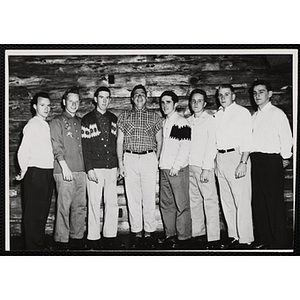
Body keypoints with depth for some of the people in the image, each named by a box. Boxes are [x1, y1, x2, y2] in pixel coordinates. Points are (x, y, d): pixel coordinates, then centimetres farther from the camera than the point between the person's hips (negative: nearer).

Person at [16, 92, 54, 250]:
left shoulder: (45, 125, 16)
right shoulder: (33, 125, -10)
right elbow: (23, 151, -14)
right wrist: (24, 171, -5)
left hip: (47, 173, 8)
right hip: (35, 173, -8)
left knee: (43, 211, 15)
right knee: (33, 212, -1)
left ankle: (41, 244, 26)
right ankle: (33, 246, 7)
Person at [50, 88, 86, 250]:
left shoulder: (79, 122, 18)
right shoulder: (57, 122, 1)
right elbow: (57, 147, -7)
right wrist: (65, 167, -15)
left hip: (80, 170, 6)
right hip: (65, 171, -6)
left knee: (80, 206, 8)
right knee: (64, 207, -4)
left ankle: (77, 237, 18)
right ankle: (62, 240, 5)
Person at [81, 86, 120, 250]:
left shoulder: (113, 119, 13)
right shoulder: (87, 120, 1)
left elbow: (116, 143, 15)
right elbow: (85, 146, -3)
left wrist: (118, 165, 9)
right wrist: (89, 169, -11)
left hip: (111, 168, 3)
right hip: (95, 168, -3)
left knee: (112, 204, 4)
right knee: (94, 204, 1)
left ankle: (110, 237, 15)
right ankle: (93, 239, 11)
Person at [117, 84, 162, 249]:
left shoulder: (154, 116, 9)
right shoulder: (124, 116, 11)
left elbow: (159, 141, 12)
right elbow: (119, 141, 9)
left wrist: (156, 160, 4)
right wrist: (120, 162, 1)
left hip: (149, 158, -1)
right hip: (130, 158, 1)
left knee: (149, 197, -1)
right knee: (133, 197, 3)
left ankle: (149, 232, 8)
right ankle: (137, 232, 11)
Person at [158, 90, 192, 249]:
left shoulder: (181, 122, -9)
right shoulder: (165, 122, 16)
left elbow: (185, 146, -14)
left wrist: (176, 167, -16)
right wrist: (161, 162, 13)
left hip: (178, 170, -8)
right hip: (164, 169, 8)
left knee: (181, 204, -2)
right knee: (165, 203, 12)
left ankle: (184, 237, 6)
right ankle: (170, 234, 22)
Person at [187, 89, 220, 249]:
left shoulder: (210, 120, 0)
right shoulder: (188, 121, 16)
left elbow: (211, 146, -7)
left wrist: (206, 168, -14)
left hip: (204, 166, -5)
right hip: (189, 165, 6)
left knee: (210, 200, -7)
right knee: (194, 200, 8)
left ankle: (213, 238, -5)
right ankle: (197, 233, 16)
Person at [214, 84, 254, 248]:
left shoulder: (242, 112, -1)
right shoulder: (217, 115, 17)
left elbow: (247, 139, -8)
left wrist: (243, 163, -17)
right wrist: (215, 161, 9)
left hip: (236, 156, -6)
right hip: (220, 158, 7)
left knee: (242, 202, -6)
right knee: (226, 201, 9)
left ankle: (245, 239, -1)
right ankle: (233, 236, 18)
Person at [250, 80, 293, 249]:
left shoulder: (277, 113, -2)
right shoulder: (254, 117, 18)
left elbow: (286, 138, -5)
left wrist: (285, 158, -5)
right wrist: (251, 157, 9)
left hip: (272, 160, -6)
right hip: (256, 161, 6)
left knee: (275, 202, -3)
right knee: (258, 201, 8)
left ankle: (279, 242, 5)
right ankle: (263, 240, 18)